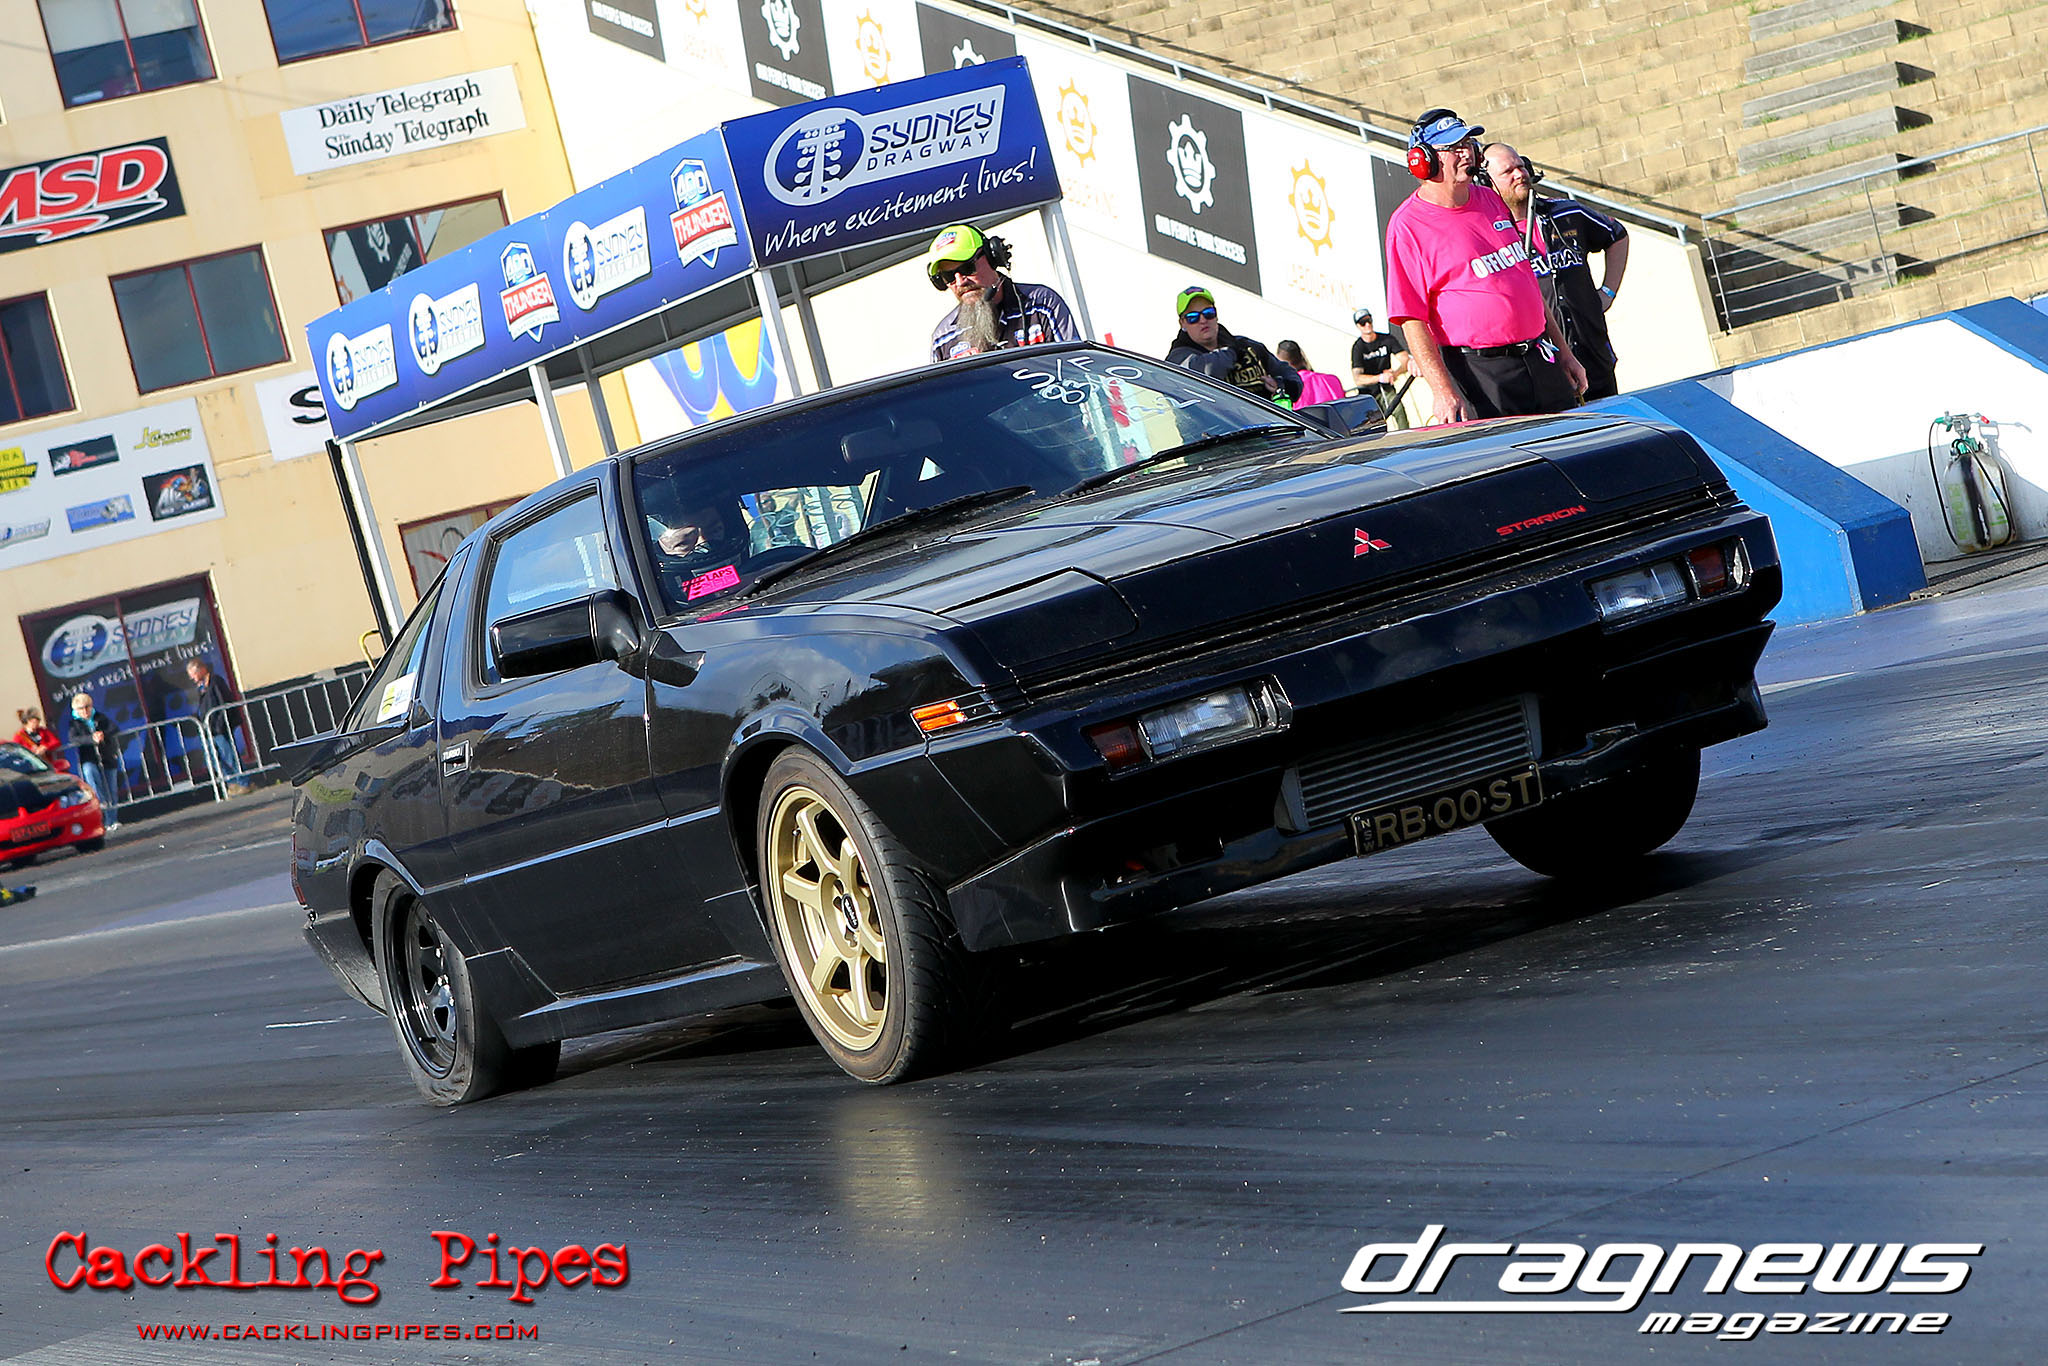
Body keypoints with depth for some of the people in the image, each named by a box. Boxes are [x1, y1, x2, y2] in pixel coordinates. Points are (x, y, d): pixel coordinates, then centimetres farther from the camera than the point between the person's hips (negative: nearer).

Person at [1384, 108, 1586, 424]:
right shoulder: (1407, 225, -8)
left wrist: (1563, 351, 21)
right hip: (1478, 371, -7)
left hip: (1540, 361, 7)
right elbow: (1411, 317, -13)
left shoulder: (1491, 200, 15)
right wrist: (1442, 391, -21)